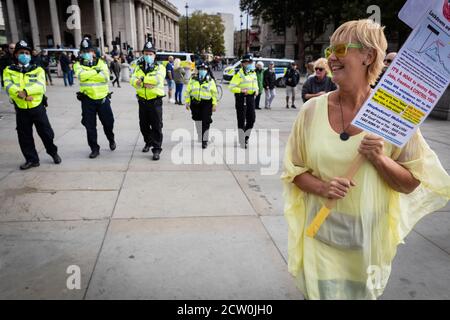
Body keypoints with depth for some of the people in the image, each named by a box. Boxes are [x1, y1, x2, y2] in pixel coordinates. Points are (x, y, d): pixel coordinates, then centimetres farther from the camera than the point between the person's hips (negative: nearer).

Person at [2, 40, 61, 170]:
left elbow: (40, 86, -15)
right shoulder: (8, 71, 4)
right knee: (24, 137, 8)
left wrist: (25, 91, -28)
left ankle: (53, 152, 29)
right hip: (21, 109, 1)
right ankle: (32, 159, 22)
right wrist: (22, 95, -26)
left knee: (46, 133, 6)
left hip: (37, 107, -1)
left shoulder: (38, 69, 2)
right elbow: (8, 87, -11)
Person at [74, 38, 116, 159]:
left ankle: (111, 139, 39)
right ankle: (94, 148, 17)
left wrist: (89, 74, -16)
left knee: (108, 122, 9)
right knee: (90, 126, 4)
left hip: (103, 98, 0)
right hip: (88, 100, 0)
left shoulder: (101, 63, 3)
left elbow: (106, 77, -16)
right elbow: (81, 75, -19)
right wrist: (96, 71, -16)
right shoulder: (78, 65, 4)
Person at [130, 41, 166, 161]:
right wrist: (145, 84, -24)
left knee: (156, 126, -2)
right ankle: (148, 142, 37)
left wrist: (143, 79, -14)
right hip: (142, 101, 4)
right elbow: (133, 80, -6)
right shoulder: (138, 67, 10)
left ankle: (157, 149, 4)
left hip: (155, 101, -4)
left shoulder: (160, 67, -2)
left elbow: (158, 79, -22)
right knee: (144, 125, 16)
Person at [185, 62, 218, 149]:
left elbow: (214, 93, 4)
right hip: (195, 103, 3)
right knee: (198, 120, 14)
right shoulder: (193, 80, 7)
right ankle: (200, 137, 31)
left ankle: (205, 140, 1)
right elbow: (187, 91, 11)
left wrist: (214, 104, -2)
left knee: (205, 123, -7)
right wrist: (187, 102, 6)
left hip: (206, 104, -2)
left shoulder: (210, 80, 3)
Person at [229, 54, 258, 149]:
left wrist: (256, 90, 6)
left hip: (251, 97, 7)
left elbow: (255, 84, 27)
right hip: (241, 98, -7)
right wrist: (241, 90, -26)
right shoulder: (238, 74, -10)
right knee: (241, 120, -2)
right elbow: (231, 87, -13)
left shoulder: (253, 73, 14)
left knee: (251, 119, 8)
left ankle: (246, 137, 27)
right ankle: (242, 142, 7)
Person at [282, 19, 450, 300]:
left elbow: (411, 184, -5)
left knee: (361, 294, 22)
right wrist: (321, 186, -19)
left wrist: (380, 160, -23)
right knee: (319, 292, 12)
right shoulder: (313, 110, -8)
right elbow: (293, 169, 0)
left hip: (368, 240, 0)